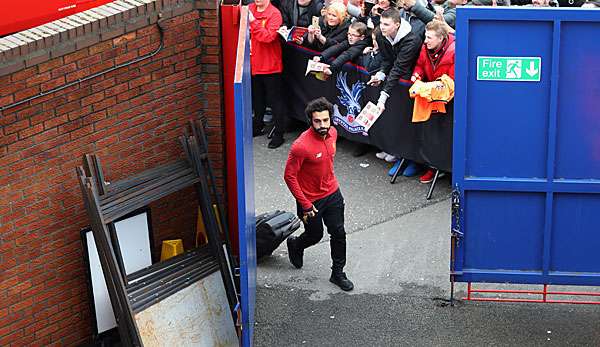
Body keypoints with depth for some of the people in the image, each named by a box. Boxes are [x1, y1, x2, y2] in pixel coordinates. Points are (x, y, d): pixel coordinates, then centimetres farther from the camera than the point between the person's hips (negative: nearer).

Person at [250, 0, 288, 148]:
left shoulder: (274, 14, -15)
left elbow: (269, 36, -28)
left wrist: (253, 21, -30)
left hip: (270, 65, -6)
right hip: (255, 63, 6)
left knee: (275, 100, 3)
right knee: (257, 98, 21)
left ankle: (278, 134, 9)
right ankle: (257, 127, 37)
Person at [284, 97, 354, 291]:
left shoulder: (332, 133, -8)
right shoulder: (301, 146, -30)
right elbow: (289, 176, -22)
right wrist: (305, 205, -19)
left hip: (332, 194, 5)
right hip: (311, 200, -5)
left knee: (338, 233, 9)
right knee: (315, 235, 15)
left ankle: (338, 273, 26)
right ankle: (295, 245, 48)